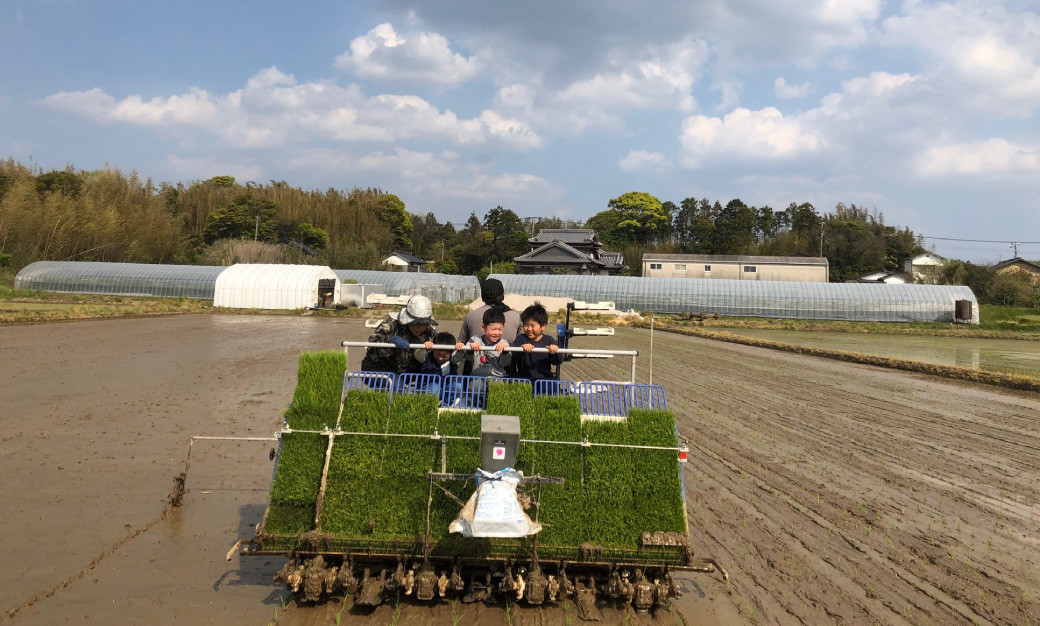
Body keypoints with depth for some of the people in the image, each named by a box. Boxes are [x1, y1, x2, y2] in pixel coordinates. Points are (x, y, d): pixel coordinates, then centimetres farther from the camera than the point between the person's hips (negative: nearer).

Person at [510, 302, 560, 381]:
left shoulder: (549, 340, 7)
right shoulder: (520, 339, 4)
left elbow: (557, 362, 0)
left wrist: (554, 352, -21)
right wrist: (521, 349, -28)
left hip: (545, 378, 1)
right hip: (524, 378, -1)